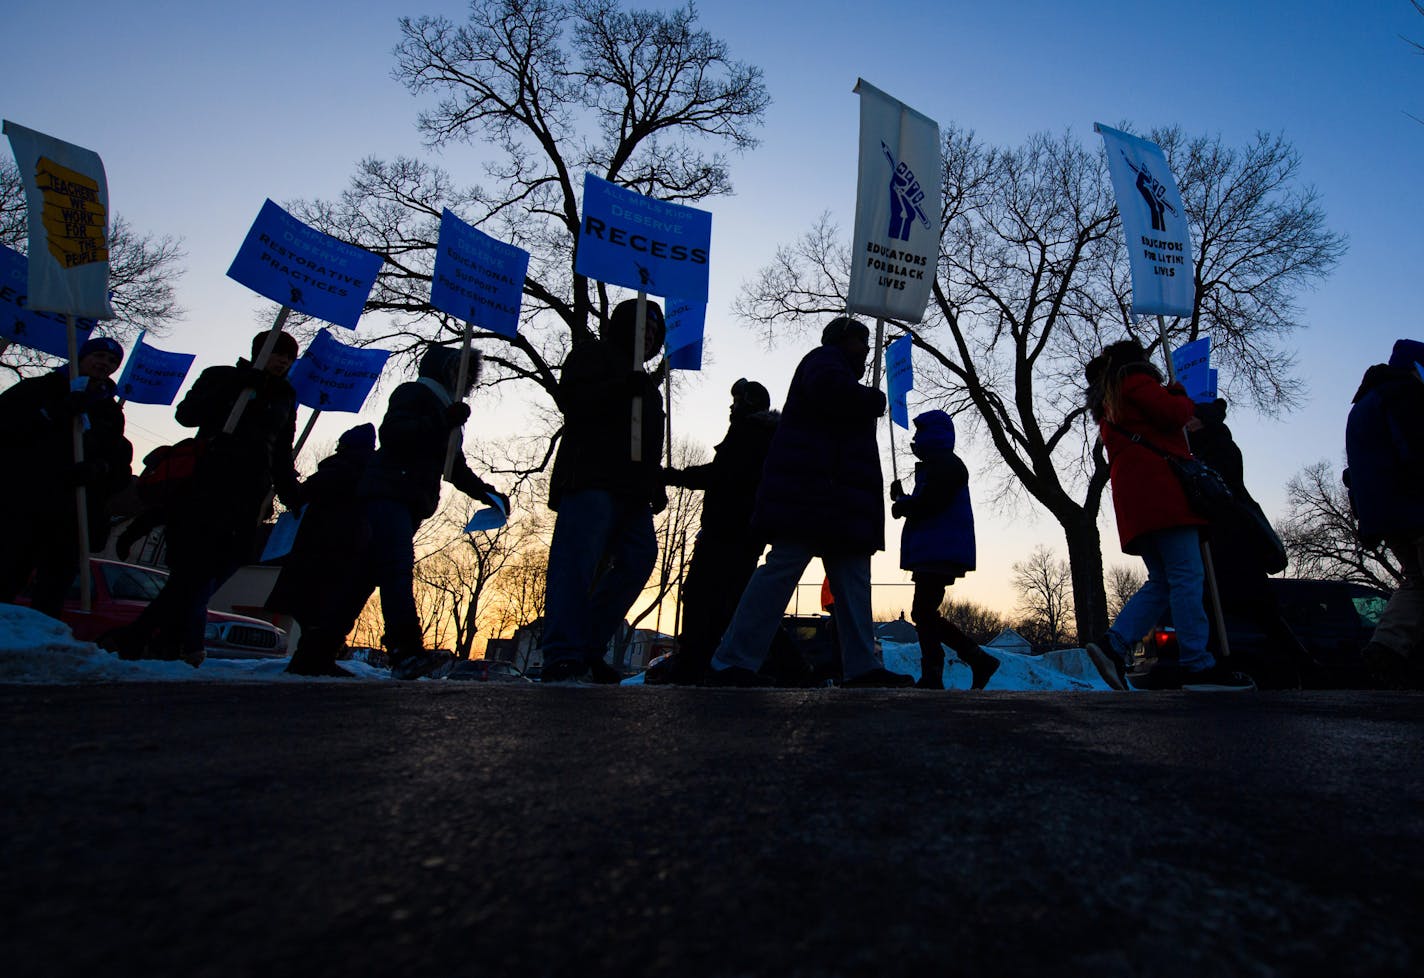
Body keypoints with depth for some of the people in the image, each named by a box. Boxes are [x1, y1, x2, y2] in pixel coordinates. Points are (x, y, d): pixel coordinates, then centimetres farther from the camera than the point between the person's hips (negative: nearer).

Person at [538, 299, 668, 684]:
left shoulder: (646, 384, 33)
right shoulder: (593, 354, 11)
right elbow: (570, 399, -7)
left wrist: (655, 482, 17)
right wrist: (624, 389, -18)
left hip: (632, 489, 8)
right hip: (591, 479, -8)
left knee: (639, 559, -4)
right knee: (577, 561, -17)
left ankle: (587, 649, 0)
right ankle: (562, 656, -19)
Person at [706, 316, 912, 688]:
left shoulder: (840, 370, 34)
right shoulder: (825, 358, 5)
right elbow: (829, 388, -19)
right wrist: (876, 400, -4)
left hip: (838, 496, 11)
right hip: (813, 487, -11)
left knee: (852, 578, 4)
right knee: (785, 565, -16)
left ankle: (862, 668, 3)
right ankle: (732, 663, -16)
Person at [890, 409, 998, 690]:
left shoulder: (946, 464, -6)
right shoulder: (935, 466, 27)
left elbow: (929, 503, -19)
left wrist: (901, 506, -3)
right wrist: (903, 498, 8)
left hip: (940, 552, -10)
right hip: (933, 552, 11)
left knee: (923, 612, -11)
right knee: (925, 613, 11)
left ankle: (931, 677, -8)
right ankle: (979, 659, 15)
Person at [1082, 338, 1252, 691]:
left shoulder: (1107, 404, 31)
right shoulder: (1134, 379, 6)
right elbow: (1170, 413, -8)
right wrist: (1185, 400, 12)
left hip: (1133, 495, 9)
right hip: (1158, 486, -9)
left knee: (1161, 581, 4)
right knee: (1186, 575, -12)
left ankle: (1112, 644, -10)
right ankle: (1197, 665, -15)